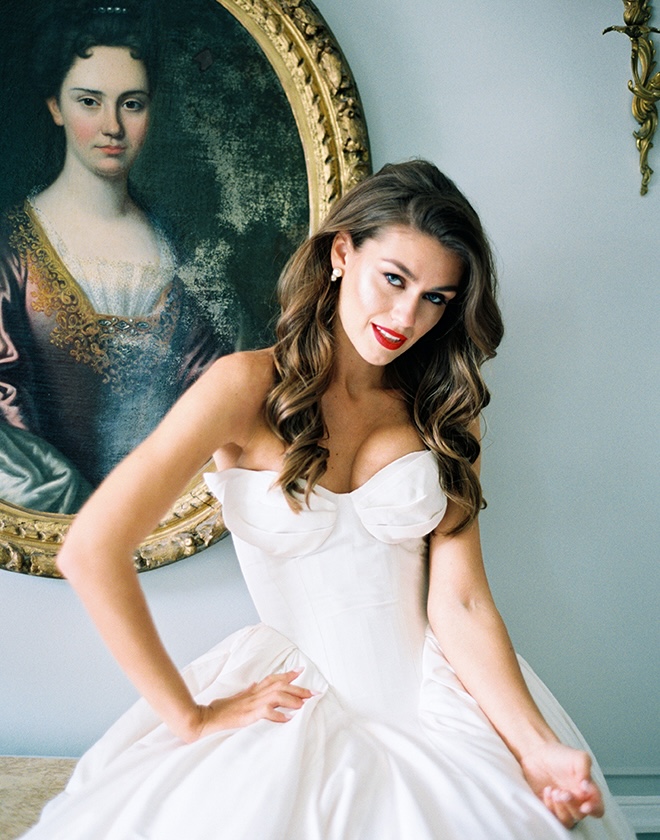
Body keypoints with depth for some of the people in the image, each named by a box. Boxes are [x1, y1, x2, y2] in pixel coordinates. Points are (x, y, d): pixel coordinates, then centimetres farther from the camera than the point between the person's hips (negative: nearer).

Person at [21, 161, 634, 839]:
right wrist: (190, 718, -11)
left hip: (436, 696, 3)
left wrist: (537, 747, -18)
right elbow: (92, 552, -16)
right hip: (305, 704, -2)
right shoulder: (250, 388, -8)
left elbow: (459, 603, -5)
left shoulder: (444, 414, 5)